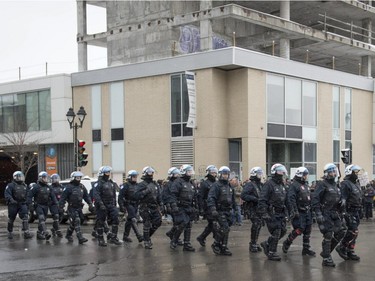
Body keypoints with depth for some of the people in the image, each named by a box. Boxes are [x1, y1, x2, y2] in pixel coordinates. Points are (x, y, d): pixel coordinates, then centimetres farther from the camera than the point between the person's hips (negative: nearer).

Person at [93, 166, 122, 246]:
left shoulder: (111, 183, 15)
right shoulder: (98, 183, -9)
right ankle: (100, 240, 10)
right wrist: (101, 204, -28)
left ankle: (113, 237, 3)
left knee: (116, 219, -4)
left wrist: (114, 205, 19)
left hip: (111, 205, 7)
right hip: (102, 206, -6)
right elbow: (96, 195, -20)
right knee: (101, 222, 1)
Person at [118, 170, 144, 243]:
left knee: (129, 221, 12)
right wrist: (121, 206, -20)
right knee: (134, 220, -16)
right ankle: (139, 236, -24)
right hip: (129, 204, -8)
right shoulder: (125, 185, -8)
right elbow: (120, 196, -13)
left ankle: (125, 236, 20)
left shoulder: (137, 185, 15)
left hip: (135, 205, 8)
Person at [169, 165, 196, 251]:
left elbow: (193, 197, 24)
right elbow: (173, 195, -18)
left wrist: (193, 208, 21)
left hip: (188, 208, 8)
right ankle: (174, 241, 3)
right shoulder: (178, 182, -10)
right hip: (180, 208, -8)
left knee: (188, 226, 6)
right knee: (182, 224, -15)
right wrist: (174, 206, -26)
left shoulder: (190, 184, 17)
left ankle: (187, 244, 12)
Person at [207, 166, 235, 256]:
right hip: (219, 211, -8)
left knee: (226, 230, 9)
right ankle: (216, 244, 0)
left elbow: (232, 199, 25)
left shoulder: (229, 186, 16)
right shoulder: (216, 186, -10)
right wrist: (213, 210, -29)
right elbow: (210, 198, -19)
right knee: (224, 228, -16)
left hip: (227, 212, 8)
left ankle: (223, 248, 16)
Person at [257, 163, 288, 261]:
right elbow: (262, 200, -18)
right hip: (271, 213, -8)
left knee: (283, 231, 7)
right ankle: (271, 253, 5)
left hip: (280, 213, 8)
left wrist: (285, 212, 18)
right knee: (276, 232, -8)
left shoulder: (282, 185, 14)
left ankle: (266, 244, 25)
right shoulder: (269, 184, -13)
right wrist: (264, 213, -24)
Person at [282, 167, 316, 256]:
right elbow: (291, 199, -19)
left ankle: (306, 249, 16)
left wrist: (311, 210, 20)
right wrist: (294, 211, -25)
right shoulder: (294, 185, -11)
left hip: (307, 211, 9)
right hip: (299, 212, -8)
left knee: (307, 230, 8)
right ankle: (286, 243, 8)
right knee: (299, 229, -11)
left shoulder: (306, 185, 17)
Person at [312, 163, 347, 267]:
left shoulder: (336, 185, 15)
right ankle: (326, 259, 2)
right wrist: (318, 214, -22)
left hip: (334, 214, 8)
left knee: (340, 233, 4)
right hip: (325, 214, -8)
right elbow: (315, 199, -17)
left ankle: (326, 251, 20)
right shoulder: (322, 184, -10)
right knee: (328, 235, -7)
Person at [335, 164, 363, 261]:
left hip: (356, 211, 9)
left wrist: (359, 211, 23)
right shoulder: (345, 184, -14)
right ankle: (341, 247, -1)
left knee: (353, 232, 11)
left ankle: (350, 252, 16)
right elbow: (343, 199, -22)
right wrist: (344, 212, -28)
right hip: (349, 212, -9)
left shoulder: (356, 183, 17)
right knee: (353, 231, -14)